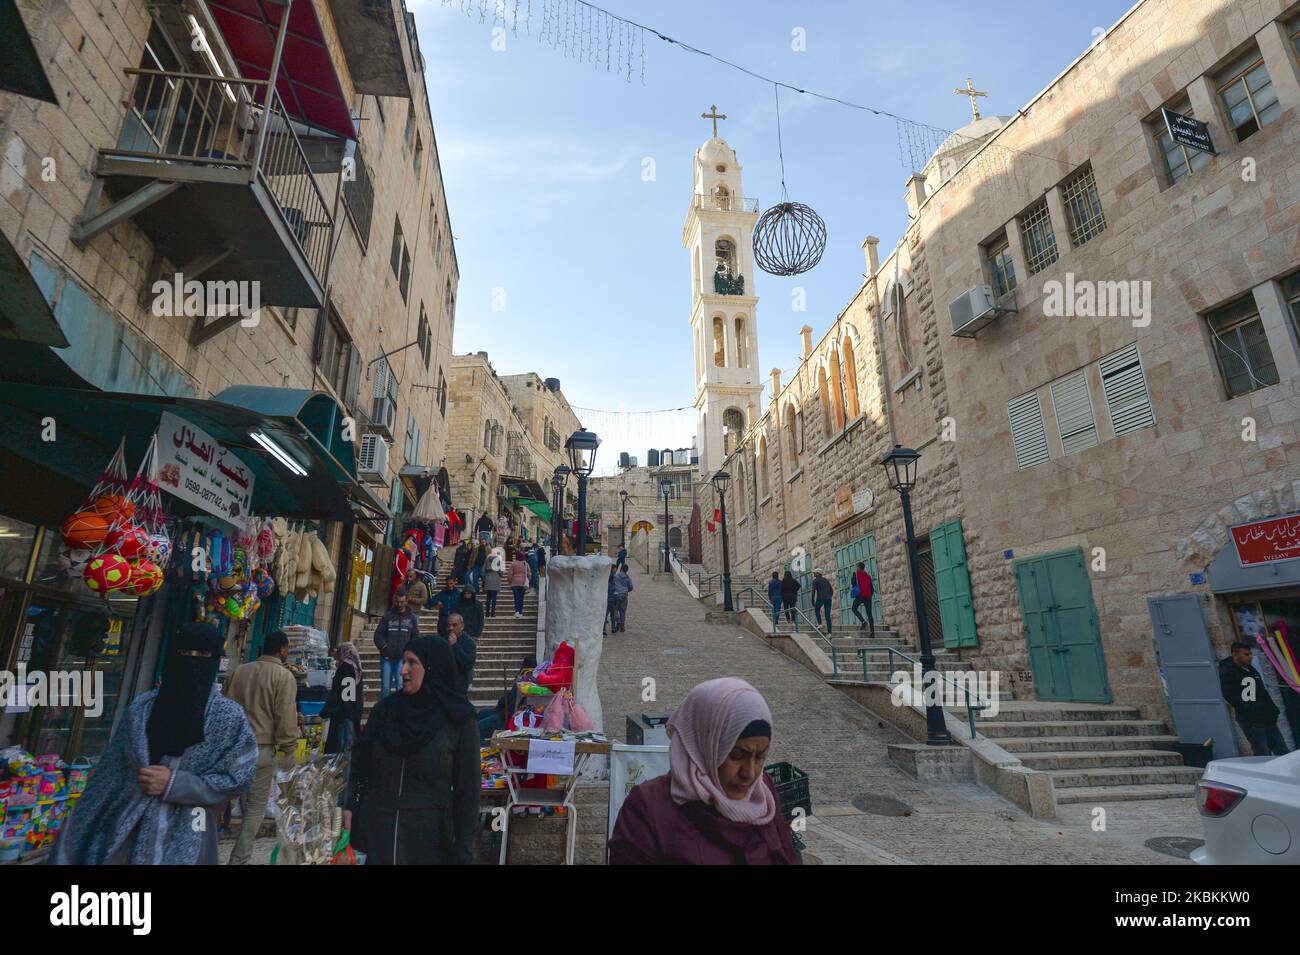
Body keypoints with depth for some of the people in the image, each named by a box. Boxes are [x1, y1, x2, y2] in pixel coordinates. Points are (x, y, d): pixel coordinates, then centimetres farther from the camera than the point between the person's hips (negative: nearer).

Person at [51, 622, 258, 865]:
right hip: (125, 828, 3)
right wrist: (81, 831, 6)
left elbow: (237, 777, -9)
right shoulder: (142, 707, 2)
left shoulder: (229, 716, -9)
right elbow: (112, 771, 7)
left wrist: (173, 784, -15)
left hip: (184, 836, -3)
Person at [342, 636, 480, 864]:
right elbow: (359, 763, 8)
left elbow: (467, 788, -8)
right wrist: (349, 806, -6)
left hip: (428, 836, -3)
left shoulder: (459, 720, -10)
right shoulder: (385, 708, 0)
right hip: (374, 829, 3)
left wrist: (463, 853, -8)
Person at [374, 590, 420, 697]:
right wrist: (384, 647, -11)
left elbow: (415, 637, 7)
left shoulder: (412, 618, 10)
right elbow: (378, 635, 5)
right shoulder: (387, 617, 10)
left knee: (401, 686, -11)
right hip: (387, 657, 1)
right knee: (385, 687, 2)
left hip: (403, 657, -1)